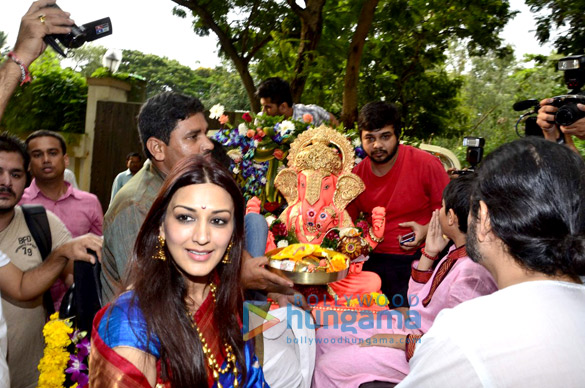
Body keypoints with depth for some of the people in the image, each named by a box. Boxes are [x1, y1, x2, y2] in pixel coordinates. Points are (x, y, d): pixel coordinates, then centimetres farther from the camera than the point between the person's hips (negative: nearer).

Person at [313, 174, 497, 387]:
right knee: (325, 335, 10)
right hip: (413, 326, 9)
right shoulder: (457, 252, -1)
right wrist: (429, 253, -1)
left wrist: (397, 341, -17)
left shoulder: (472, 272, -30)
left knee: (329, 366, -9)